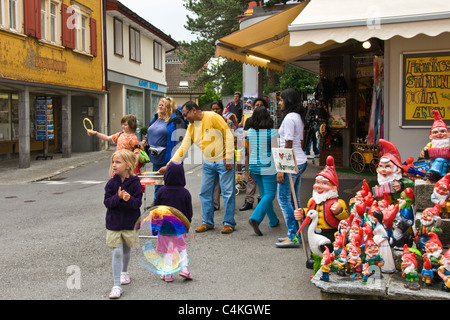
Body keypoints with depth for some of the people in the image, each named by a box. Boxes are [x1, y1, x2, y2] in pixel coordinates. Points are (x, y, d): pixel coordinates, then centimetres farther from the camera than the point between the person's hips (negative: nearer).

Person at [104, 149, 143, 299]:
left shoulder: (135, 183, -10)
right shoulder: (111, 183, -5)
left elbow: (138, 202, -13)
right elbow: (107, 202, -9)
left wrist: (129, 199, -33)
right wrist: (118, 197, -27)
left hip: (130, 223, 0)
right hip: (114, 223, 0)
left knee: (127, 249, 19)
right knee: (117, 252, -4)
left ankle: (124, 272, 47)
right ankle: (116, 285, 0)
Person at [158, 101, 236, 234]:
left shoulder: (213, 117, -14)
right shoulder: (191, 127, 6)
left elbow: (228, 136, -15)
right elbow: (183, 148, 7)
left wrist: (229, 159, -17)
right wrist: (168, 166, 2)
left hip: (223, 161, -7)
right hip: (208, 163, 7)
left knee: (227, 192, -3)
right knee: (205, 193, 7)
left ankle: (229, 223, 7)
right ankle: (207, 222, 19)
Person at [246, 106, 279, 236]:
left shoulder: (250, 132, 1)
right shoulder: (272, 131, -13)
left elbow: (250, 151, 7)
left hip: (254, 166, 6)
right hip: (268, 167, -6)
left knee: (265, 194, 16)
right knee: (269, 194, -1)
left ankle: (273, 221, 26)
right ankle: (255, 218, -18)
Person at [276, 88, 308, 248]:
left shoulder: (289, 117, -14)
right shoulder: (298, 117, 15)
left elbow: (288, 145, -18)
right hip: (300, 161, 10)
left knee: (284, 199, -4)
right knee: (294, 199, 14)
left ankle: (292, 237, -2)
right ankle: (296, 234, 20)